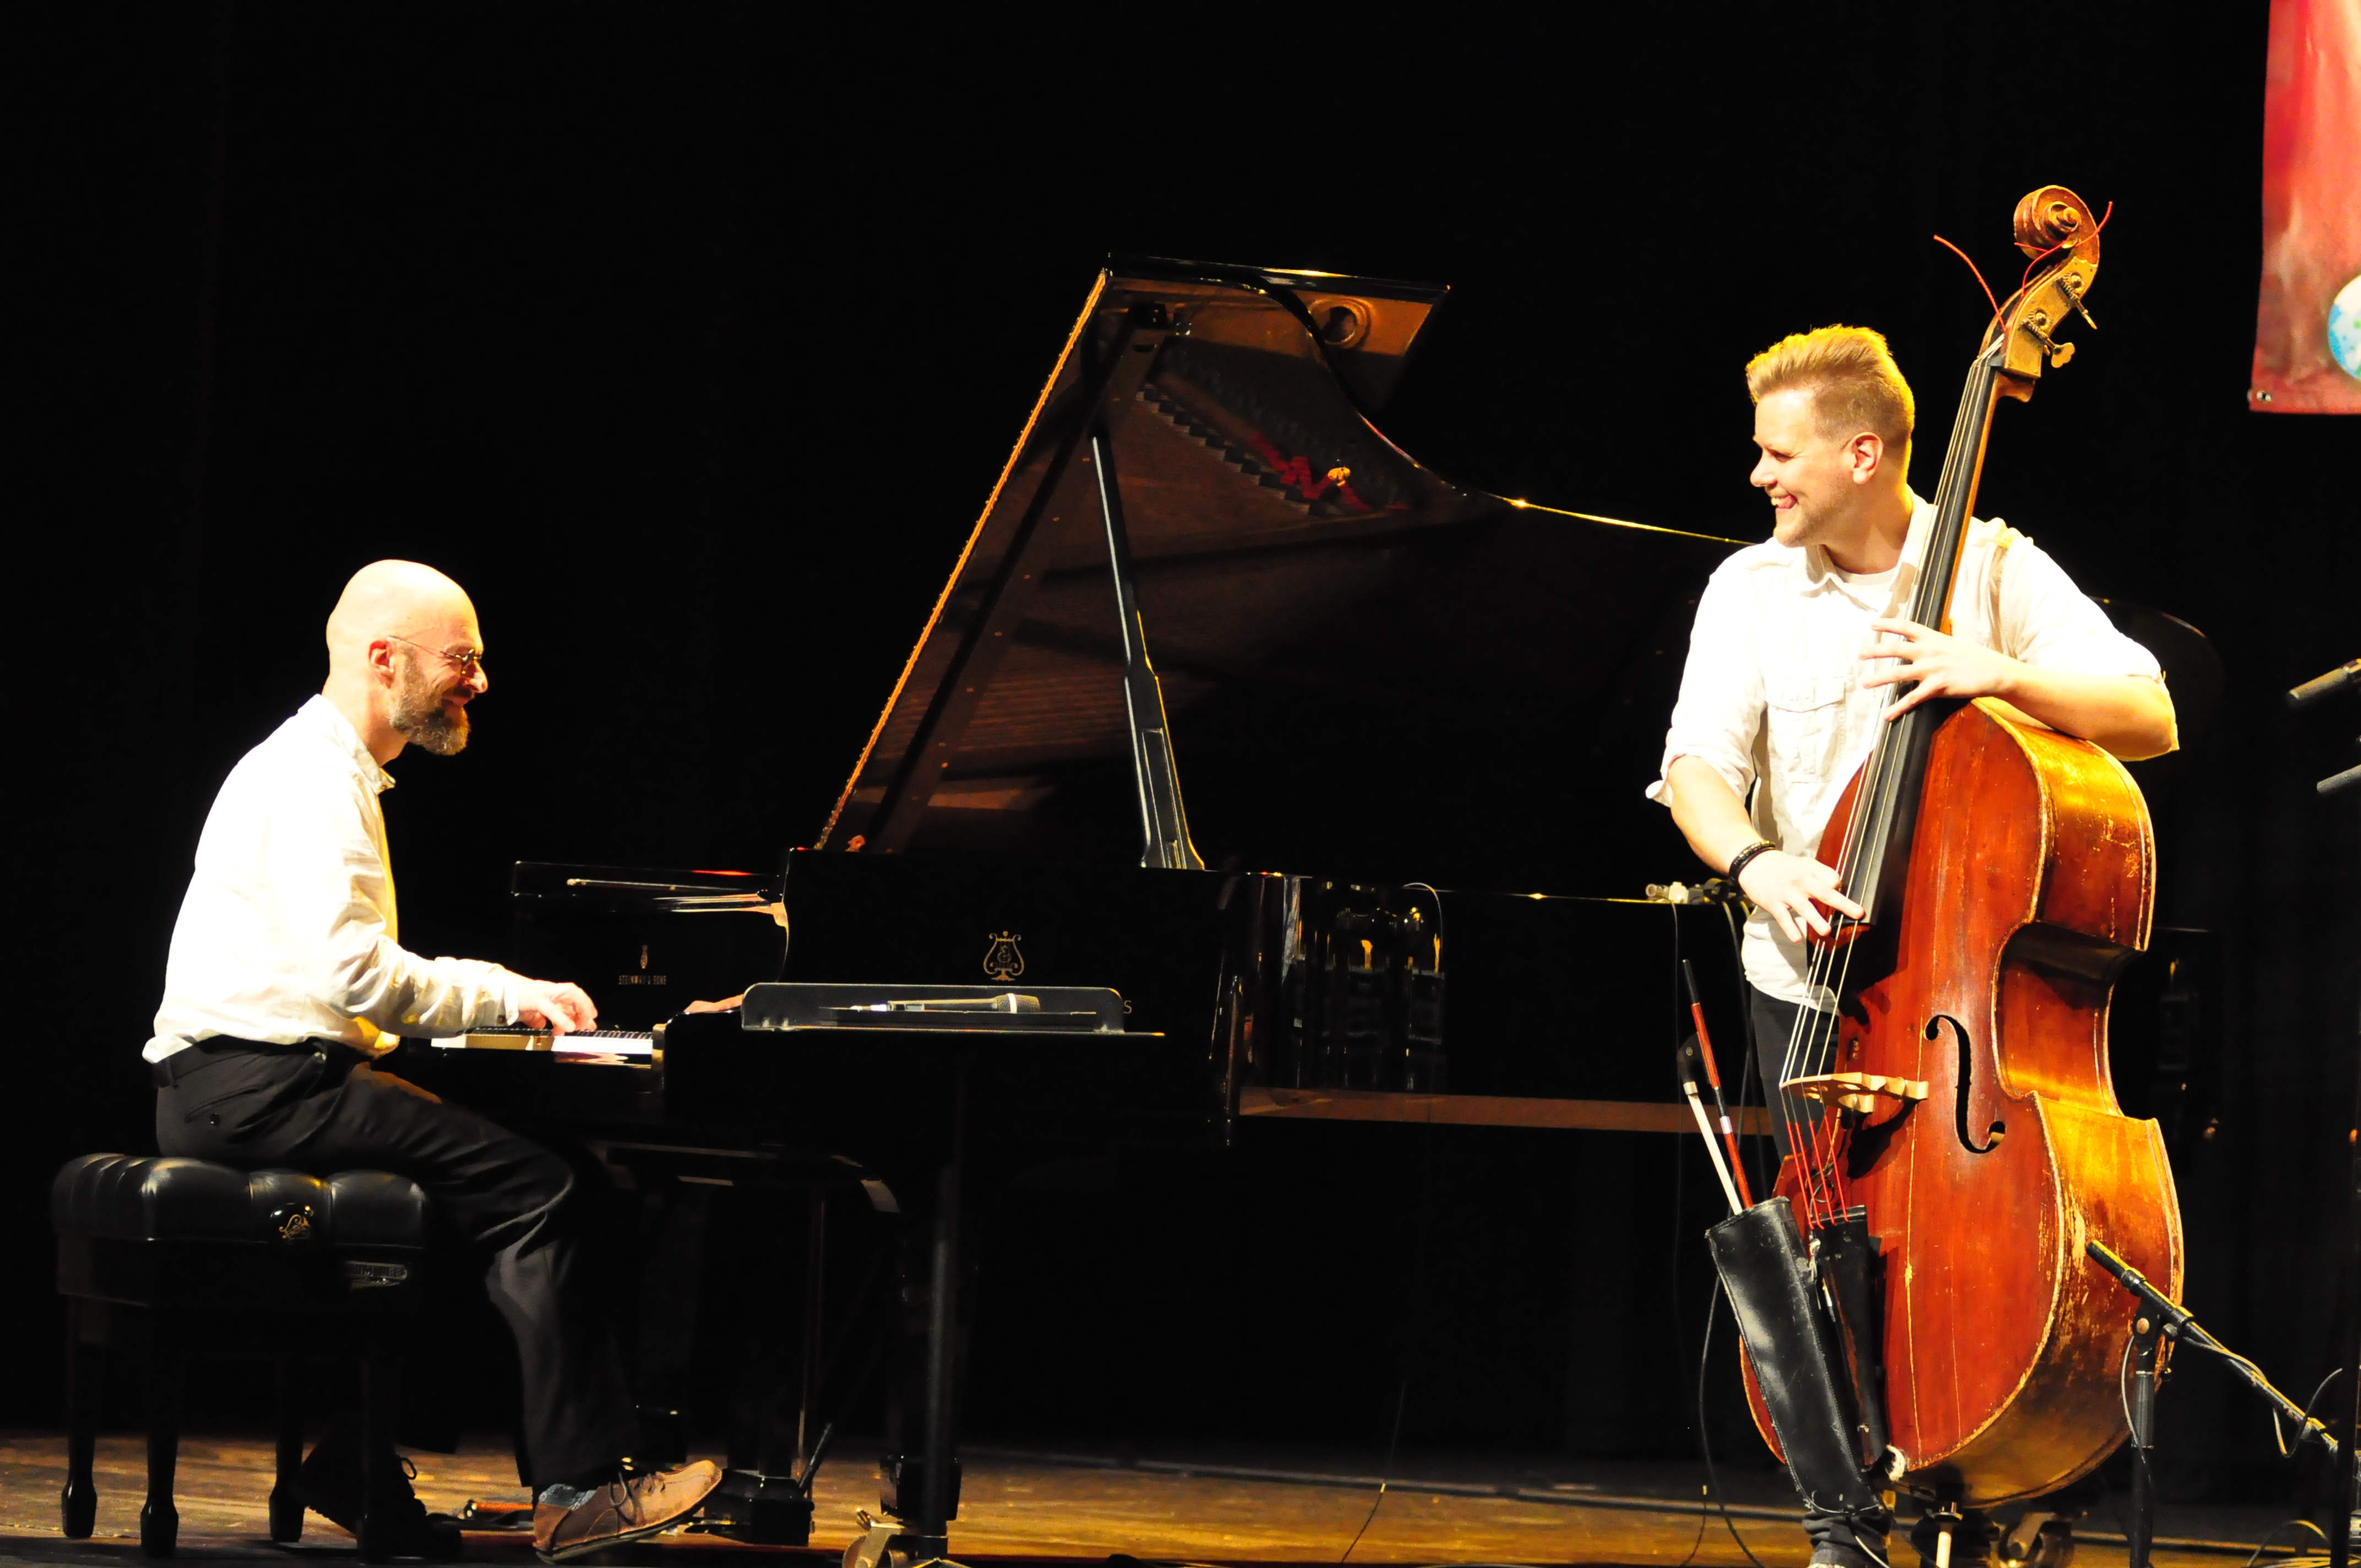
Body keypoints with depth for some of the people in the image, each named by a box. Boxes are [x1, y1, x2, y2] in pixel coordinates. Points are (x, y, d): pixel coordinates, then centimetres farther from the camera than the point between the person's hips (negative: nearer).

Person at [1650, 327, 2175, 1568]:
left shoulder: (1994, 569, -2)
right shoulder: (1749, 589, 4)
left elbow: (2150, 720, -10)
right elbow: (1697, 768, -6)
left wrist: (2003, 672, -25)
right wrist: (1754, 860, -27)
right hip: (1813, 983, 2)